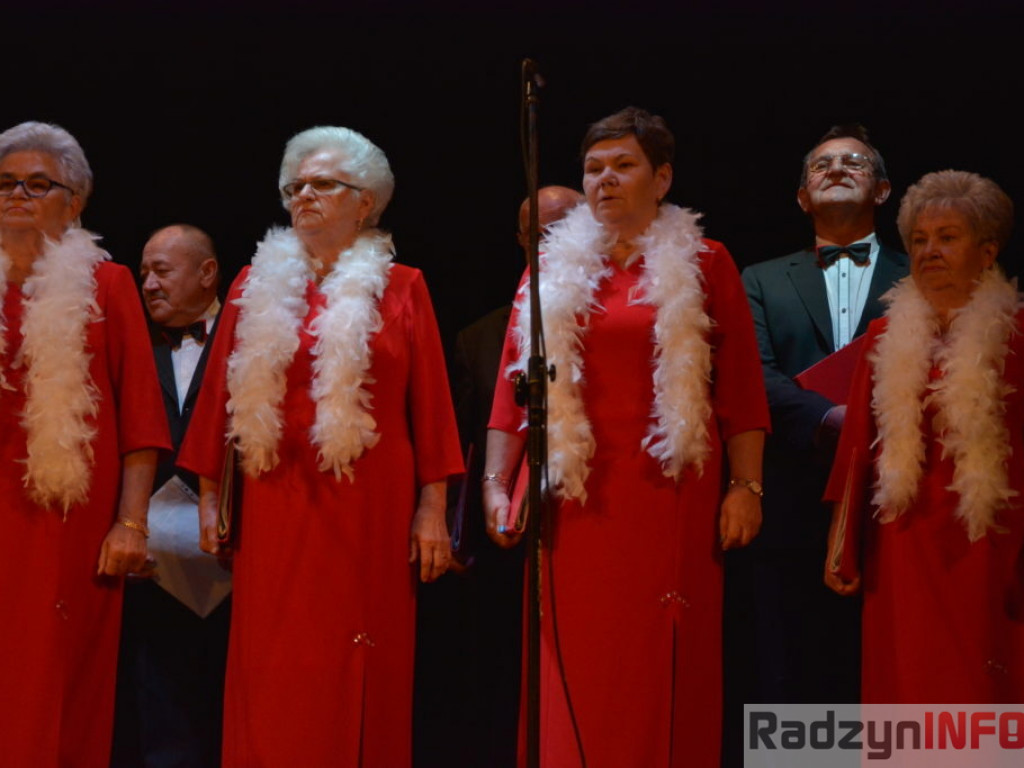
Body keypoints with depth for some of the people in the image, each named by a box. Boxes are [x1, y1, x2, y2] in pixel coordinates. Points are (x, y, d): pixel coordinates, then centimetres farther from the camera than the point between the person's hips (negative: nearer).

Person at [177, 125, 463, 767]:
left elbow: (429, 403, 2)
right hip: (276, 504, 2)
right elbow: (222, 397, 10)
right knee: (274, 683, 1)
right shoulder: (258, 287, 11)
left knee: (363, 678, 1)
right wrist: (209, 497, 6)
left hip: (370, 507, -1)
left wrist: (432, 510, -4)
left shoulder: (400, 288, 6)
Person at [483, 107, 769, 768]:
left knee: (668, 668, 0)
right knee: (580, 671, 2)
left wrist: (746, 485, -6)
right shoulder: (555, 267, 13)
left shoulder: (702, 264, 6)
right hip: (575, 498, 2)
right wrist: (496, 483, 1)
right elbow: (517, 383, 9)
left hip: (669, 492, -2)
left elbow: (741, 388, 1)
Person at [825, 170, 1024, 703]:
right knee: (905, 684, 4)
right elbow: (859, 444, 10)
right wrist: (841, 543, 7)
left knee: (980, 688, -1)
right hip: (904, 546, 3)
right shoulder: (886, 337, 10)